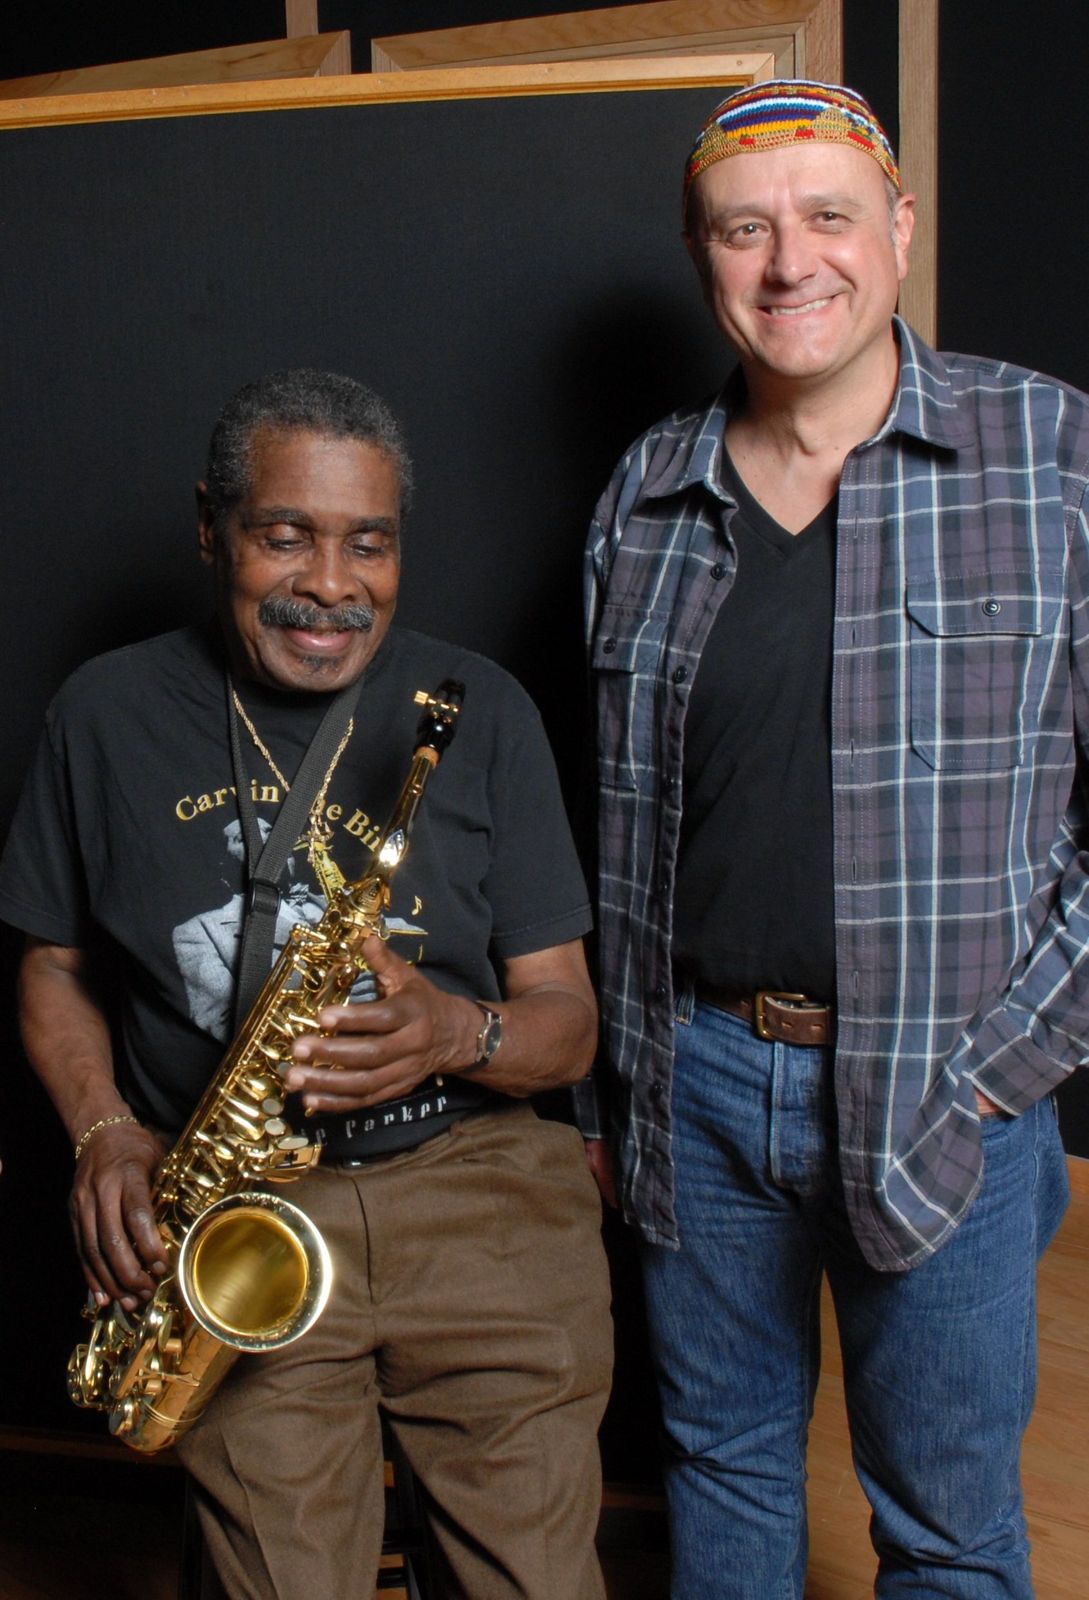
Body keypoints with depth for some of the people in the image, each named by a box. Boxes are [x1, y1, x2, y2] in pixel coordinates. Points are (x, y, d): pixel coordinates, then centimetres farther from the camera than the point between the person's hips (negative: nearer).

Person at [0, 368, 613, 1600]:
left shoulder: (481, 711, 1)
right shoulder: (108, 715, 3)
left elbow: (568, 1021, 2)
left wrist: (461, 1034, -19)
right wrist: (102, 1132, -4)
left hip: (474, 1187, 0)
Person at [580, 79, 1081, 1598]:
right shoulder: (649, 489, 5)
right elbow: (613, 811, 10)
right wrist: (603, 1083, 10)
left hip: (947, 1094, -2)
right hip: (697, 1079, 3)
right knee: (721, 1460, 19)